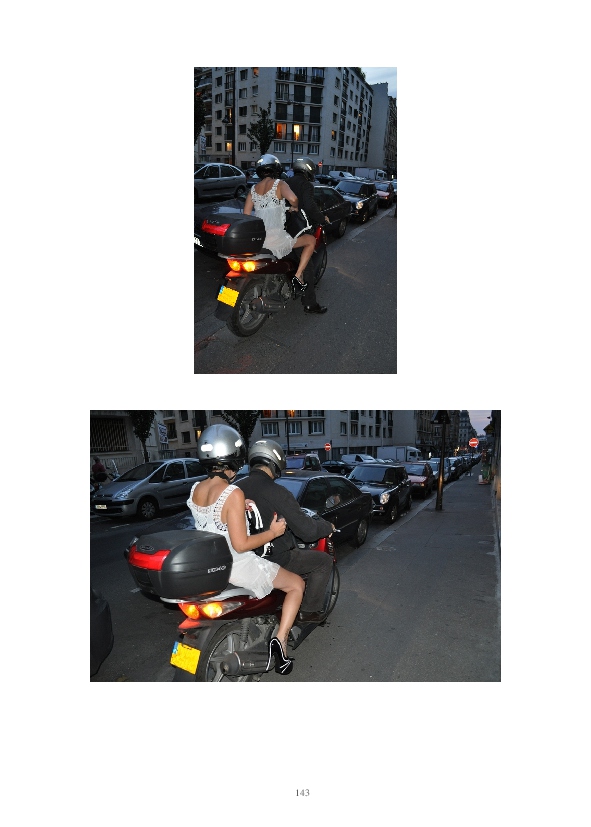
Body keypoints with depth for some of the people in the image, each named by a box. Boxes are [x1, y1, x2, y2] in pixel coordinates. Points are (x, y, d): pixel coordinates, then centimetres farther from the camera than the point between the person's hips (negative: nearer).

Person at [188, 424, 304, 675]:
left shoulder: (196, 489, -2)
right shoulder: (233, 494, -25)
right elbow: (240, 545, -24)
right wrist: (273, 532, -13)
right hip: (236, 567, -8)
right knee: (297, 584, 9)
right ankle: (280, 639, -5)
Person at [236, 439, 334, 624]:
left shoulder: (236, 488, -3)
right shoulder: (277, 493, -23)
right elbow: (307, 531, -20)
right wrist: (328, 526, 0)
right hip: (274, 559, -7)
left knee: (296, 549, 34)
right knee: (324, 561, 11)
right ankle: (309, 610, 16)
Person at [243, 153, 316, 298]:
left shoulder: (253, 188, 12)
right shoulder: (279, 184, -3)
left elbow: (246, 215, 12)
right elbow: (293, 198, -24)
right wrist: (295, 207, -3)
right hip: (275, 239, -6)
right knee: (311, 240, 10)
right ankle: (298, 276, -3)